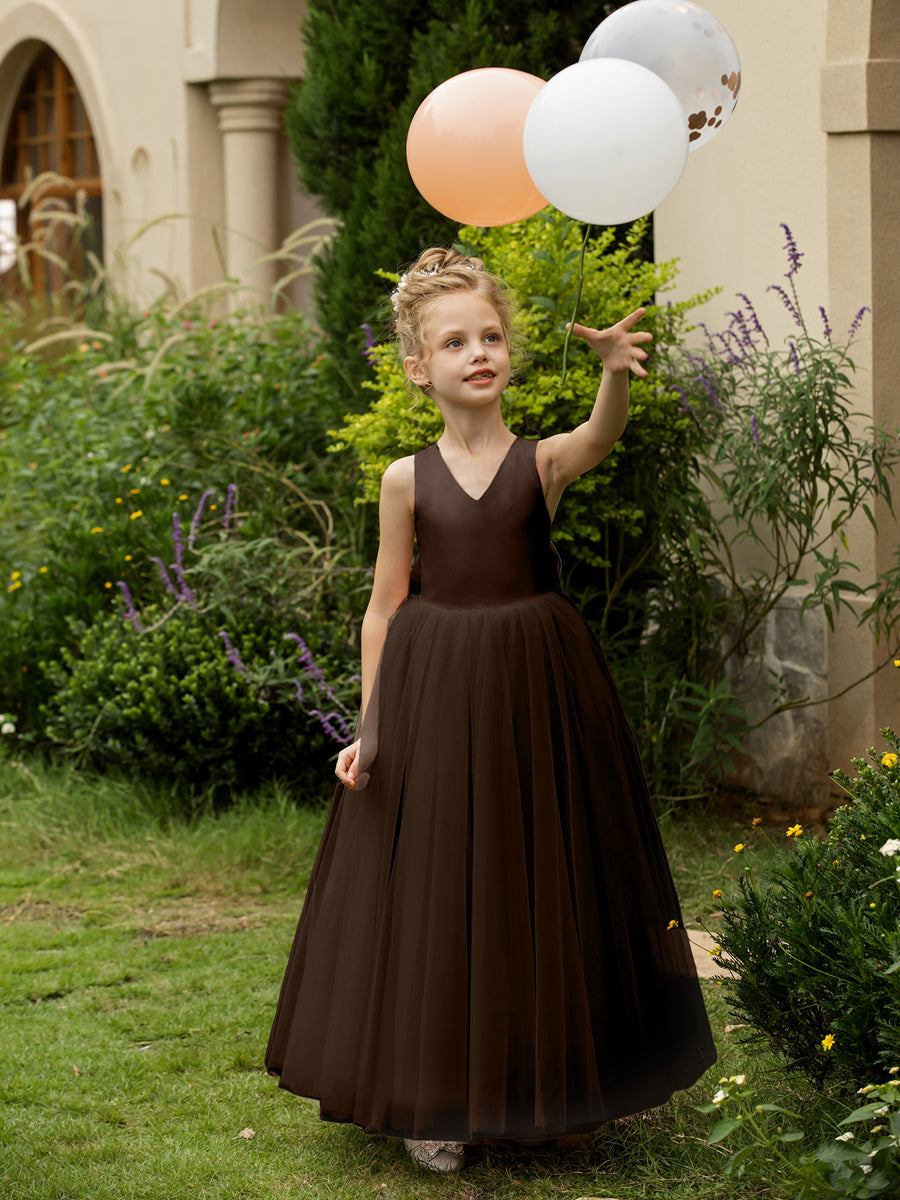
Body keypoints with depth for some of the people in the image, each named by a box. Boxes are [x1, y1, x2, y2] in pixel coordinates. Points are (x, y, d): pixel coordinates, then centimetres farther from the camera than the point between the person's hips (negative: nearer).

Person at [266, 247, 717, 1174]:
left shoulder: (544, 462, -4)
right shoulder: (409, 480, 0)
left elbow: (602, 434, -26)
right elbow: (385, 607, 5)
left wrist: (615, 368, -48)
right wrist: (369, 726, 2)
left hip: (531, 692, 0)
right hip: (433, 696, 0)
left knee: (539, 889, 8)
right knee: (434, 898, 5)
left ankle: (538, 1088, 26)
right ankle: (434, 1102, 18)